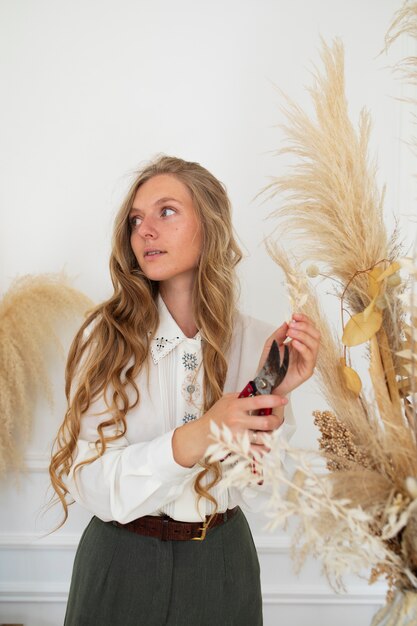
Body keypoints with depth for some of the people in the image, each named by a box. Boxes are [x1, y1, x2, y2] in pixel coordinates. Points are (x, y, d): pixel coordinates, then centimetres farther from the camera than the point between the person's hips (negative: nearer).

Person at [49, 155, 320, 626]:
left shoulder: (258, 342, -9)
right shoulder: (106, 336, -13)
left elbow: (255, 493, -8)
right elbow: (93, 485, -18)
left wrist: (275, 398, -23)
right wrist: (194, 438, -32)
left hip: (221, 564, 2)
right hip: (122, 564, -1)